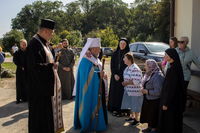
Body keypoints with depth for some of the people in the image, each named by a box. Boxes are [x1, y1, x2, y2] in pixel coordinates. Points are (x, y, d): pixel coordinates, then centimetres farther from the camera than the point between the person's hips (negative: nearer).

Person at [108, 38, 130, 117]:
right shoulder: (115, 54, 6)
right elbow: (112, 65, 4)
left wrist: (120, 75, -10)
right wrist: (115, 74, -10)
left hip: (124, 77, -3)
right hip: (115, 76, 3)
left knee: (122, 92, -2)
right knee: (114, 92, 5)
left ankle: (121, 109, 7)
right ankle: (114, 108, 15)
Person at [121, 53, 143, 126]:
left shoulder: (135, 69, -24)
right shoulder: (127, 68, 6)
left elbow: (136, 81, -29)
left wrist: (126, 83, -19)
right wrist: (124, 82, 1)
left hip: (135, 91, -9)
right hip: (128, 90, 9)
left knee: (135, 105, 6)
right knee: (131, 104, 21)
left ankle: (136, 119, 23)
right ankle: (132, 116, 39)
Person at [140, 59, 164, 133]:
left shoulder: (157, 76, -25)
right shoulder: (149, 74, 5)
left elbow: (158, 92, -28)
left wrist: (147, 91, -21)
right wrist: (144, 89, 1)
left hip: (154, 101, -9)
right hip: (147, 100, 9)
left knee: (153, 116, 6)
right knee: (148, 114, 19)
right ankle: (149, 127, 36)